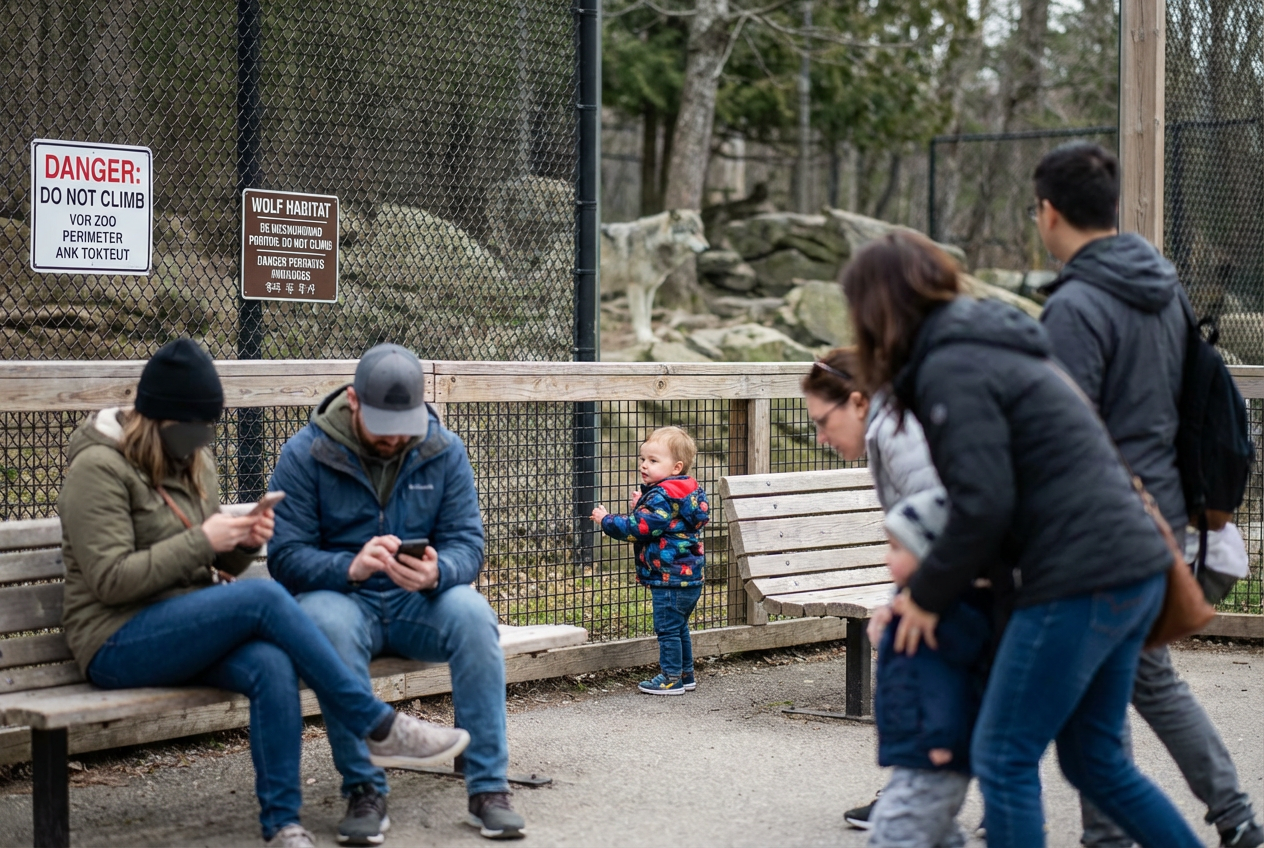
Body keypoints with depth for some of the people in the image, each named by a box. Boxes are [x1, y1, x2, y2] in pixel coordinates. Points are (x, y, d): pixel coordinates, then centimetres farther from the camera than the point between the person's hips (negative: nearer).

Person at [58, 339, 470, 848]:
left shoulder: (195, 463, 15)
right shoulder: (98, 468, -9)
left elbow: (217, 567, 19)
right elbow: (110, 581, -16)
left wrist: (244, 543, -4)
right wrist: (201, 541, -19)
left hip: (189, 629, 7)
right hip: (117, 644, -7)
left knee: (272, 666, -29)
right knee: (264, 598, -30)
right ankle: (378, 727, -22)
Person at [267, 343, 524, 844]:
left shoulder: (445, 451, 1)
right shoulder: (305, 454, -7)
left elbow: (467, 542, -4)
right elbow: (285, 556, -12)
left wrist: (437, 572, -29)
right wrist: (352, 567, -33)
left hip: (419, 602, 2)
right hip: (341, 598, -2)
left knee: (471, 611, -31)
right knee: (330, 622, -38)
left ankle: (488, 790, -27)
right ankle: (364, 793, -27)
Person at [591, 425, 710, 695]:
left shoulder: (662, 497, -19)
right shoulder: (688, 492, 12)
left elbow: (639, 528, -22)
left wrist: (606, 521, -11)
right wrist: (640, 506, 8)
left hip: (669, 577, -10)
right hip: (689, 576, 10)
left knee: (667, 629, -2)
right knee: (679, 627, 19)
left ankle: (671, 679, 3)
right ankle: (685, 675, 27)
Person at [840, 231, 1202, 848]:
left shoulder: (950, 368, -12)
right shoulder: (990, 346, 19)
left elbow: (982, 505, -18)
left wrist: (929, 595, -4)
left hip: (1078, 584, -10)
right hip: (1133, 570, 10)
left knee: (1003, 759, -1)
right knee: (1096, 761, 18)